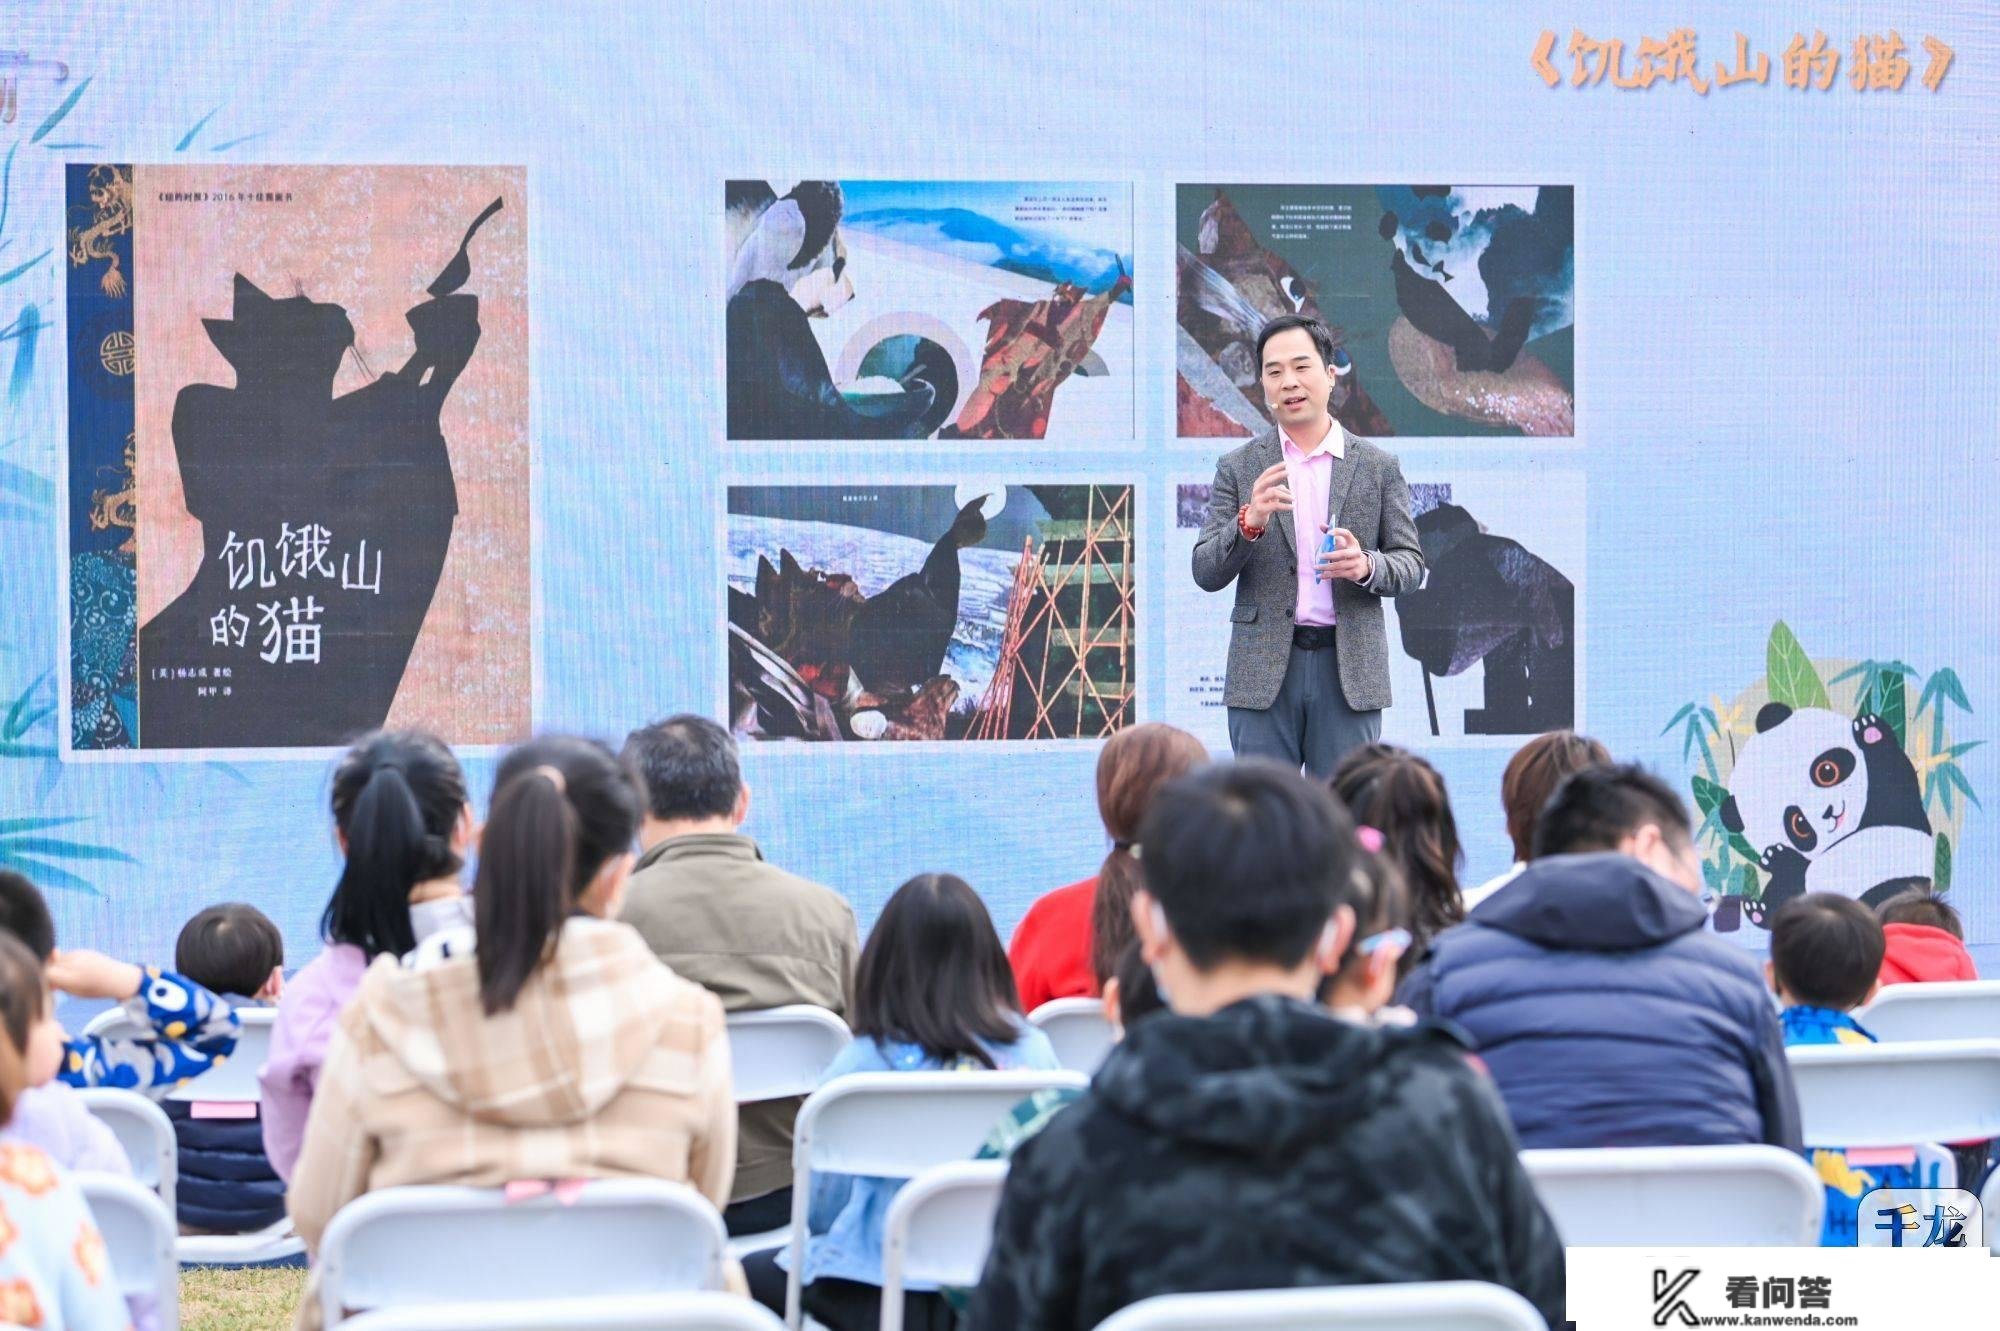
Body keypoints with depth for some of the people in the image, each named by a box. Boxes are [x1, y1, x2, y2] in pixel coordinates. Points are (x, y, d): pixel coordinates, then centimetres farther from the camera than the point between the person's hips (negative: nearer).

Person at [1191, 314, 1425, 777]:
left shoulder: (1378, 467, 8)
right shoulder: (1238, 468, 7)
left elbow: (1411, 565, 9)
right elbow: (1206, 573, 2)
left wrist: (1367, 565, -14)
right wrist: (1249, 523, -17)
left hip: (1350, 668, 0)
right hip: (1264, 672, 0)